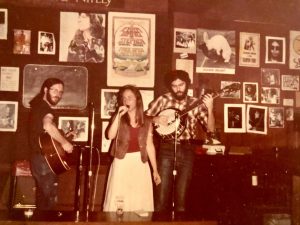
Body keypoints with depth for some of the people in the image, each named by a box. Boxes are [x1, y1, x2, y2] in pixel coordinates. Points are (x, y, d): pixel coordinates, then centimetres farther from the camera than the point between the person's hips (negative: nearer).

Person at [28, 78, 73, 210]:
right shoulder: (44, 107, -14)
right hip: (44, 159, -10)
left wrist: (64, 138, 25)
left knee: (43, 200, 16)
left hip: (41, 158, 10)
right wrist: (64, 142, -26)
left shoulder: (40, 107, 18)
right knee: (49, 200, -5)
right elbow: (48, 126, -37)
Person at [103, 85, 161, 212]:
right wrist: (119, 115, -17)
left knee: (140, 202, 3)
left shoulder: (146, 121, 6)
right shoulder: (119, 118, 4)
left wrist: (155, 170, 6)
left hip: (140, 163, 1)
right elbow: (110, 135, -14)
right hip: (121, 163, -1)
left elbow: (149, 146, 7)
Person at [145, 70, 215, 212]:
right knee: (162, 194, -3)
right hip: (167, 148, -1)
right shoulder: (163, 100, 5)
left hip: (187, 150, 1)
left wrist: (209, 108, -14)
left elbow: (210, 128, -1)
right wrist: (156, 119, -11)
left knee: (182, 196, 5)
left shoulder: (196, 104, 6)